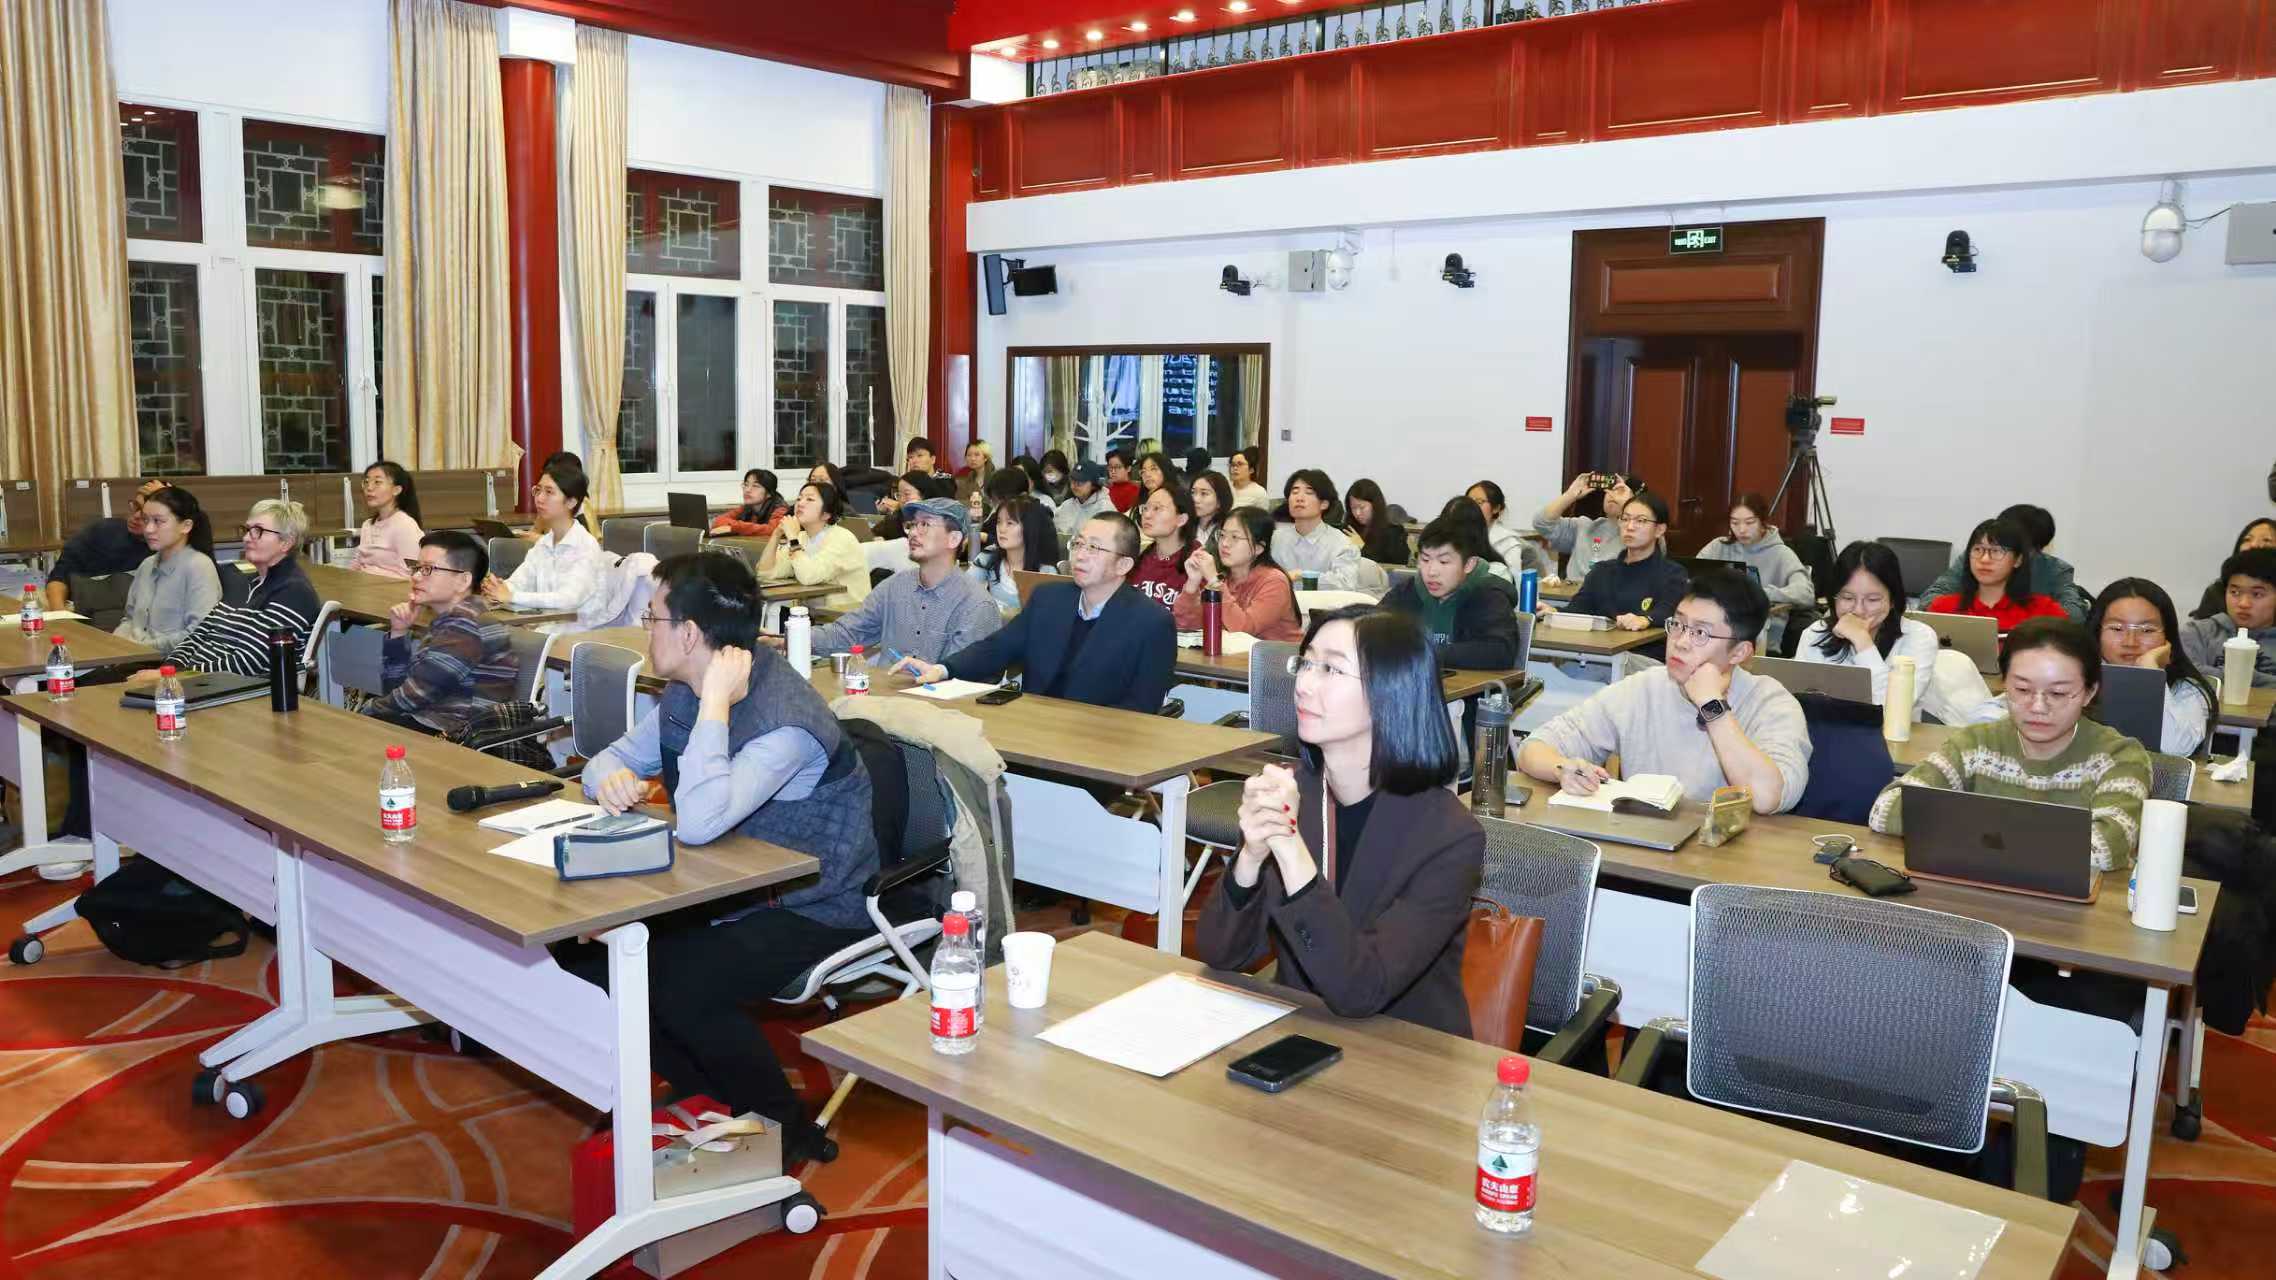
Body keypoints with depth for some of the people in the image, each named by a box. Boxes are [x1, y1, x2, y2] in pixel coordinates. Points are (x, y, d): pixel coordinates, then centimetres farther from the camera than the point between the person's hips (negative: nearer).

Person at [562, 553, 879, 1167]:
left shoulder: (786, 719, -29)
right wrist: (610, 778, -13)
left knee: (681, 983, -28)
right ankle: (711, 1098, 15)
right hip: (732, 889, 9)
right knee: (586, 947, -1)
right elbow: (618, 754, 13)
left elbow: (699, 823, -39)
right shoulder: (683, 694, 0)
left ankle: (787, 1131, -1)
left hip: (815, 909, -9)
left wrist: (716, 701, -34)